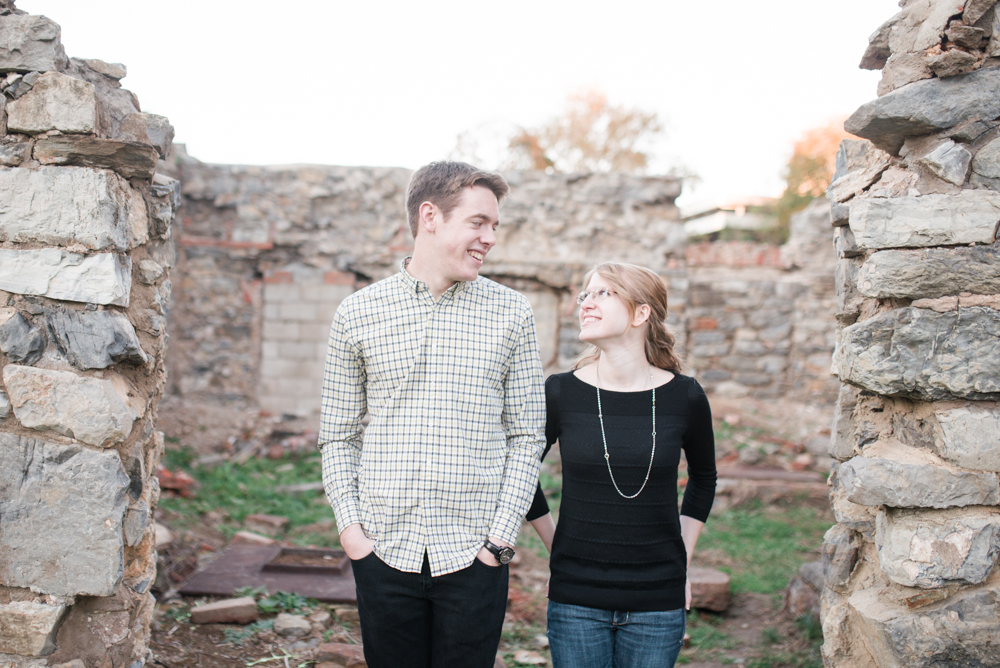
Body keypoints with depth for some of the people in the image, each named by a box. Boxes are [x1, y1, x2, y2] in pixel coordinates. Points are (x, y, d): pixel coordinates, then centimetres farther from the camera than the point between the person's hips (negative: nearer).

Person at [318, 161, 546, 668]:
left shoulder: (511, 313, 2)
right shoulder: (356, 314, 3)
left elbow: (527, 437, 3)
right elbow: (337, 436, 8)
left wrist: (500, 538, -4)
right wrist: (349, 525, -4)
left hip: (473, 556, 0)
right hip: (382, 551, 1)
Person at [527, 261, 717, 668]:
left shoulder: (684, 398, -3)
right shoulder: (561, 394, -5)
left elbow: (703, 478, 15)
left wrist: (682, 559, 10)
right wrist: (556, 545, 7)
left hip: (657, 602, 1)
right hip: (576, 600, 0)